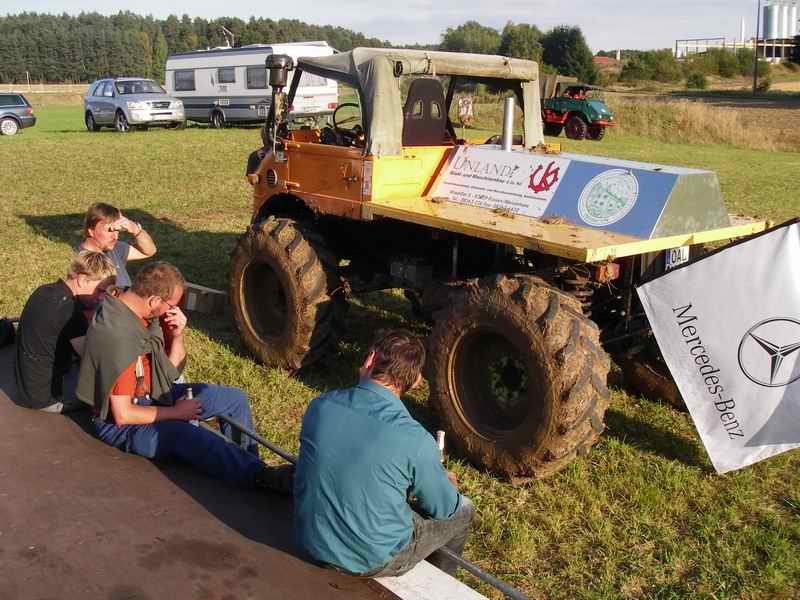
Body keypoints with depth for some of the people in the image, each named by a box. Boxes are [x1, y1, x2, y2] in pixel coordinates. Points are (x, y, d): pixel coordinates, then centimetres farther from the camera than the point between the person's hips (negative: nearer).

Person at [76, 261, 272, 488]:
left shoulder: (147, 315, -4)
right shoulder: (118, 337, -30)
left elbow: (171, 366, 8)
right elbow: (123, 415, -27)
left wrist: (177, 335, -12)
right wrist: (175, 412, -16)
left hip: (154, 395, 10)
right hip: (121, 424, -10)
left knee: (235, 399, 7)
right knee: (185, 434, -39)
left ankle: (249, 463, 16)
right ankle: (259, 477, -34)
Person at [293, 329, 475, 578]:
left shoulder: (320, 406, -11)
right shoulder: (414, 440, -25)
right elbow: (443, 508, -8)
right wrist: (444, 482, 17)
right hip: (371, 561, -5)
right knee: (463, 509, 18)